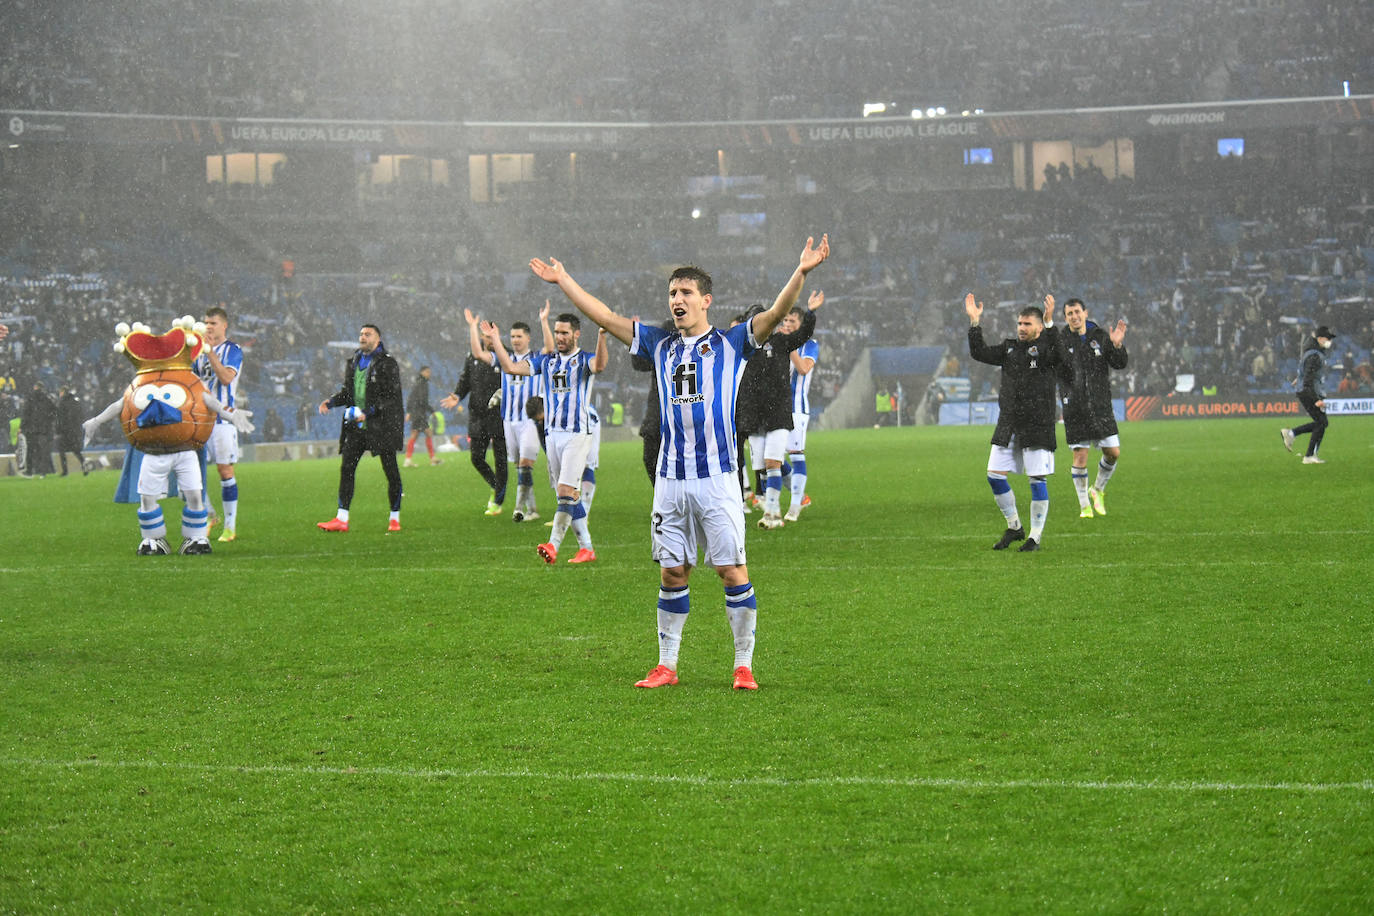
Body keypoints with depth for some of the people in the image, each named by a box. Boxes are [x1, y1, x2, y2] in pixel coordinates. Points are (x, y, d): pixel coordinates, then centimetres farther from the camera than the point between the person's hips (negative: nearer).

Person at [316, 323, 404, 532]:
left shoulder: (387, 363, -7)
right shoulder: (353, 362, 13)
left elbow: (391, 397, -12)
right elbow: (347, 391, 20)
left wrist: (368, 412, -20)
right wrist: (330, 401, 1)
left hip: (382, 425, -6)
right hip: (356, 426, 6)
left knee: (391, 471, 0)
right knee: (346, 468, -2)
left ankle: (394, 519, 10)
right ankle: (342, 519, -2)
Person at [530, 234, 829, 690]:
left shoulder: (731, 343, 3)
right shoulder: (660, 344, 14)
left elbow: (776, 313, -10)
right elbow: (605, 317, 20)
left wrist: (801, 272, -25)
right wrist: (562, 279, 21)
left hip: (717, 477, -4)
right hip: (670, 478, 4)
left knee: (732, 570, -5)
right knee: (672, 572, 7)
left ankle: (744, 665, 1)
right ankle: (666, 666, 14)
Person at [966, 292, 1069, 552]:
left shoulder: (1045, 348, -2)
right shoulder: (1010, 348, 14)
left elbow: (1056, 353, -24)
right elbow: (980, 353, 9)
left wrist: (1049, 323, -31)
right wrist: (974, 322, 1)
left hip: (1038, 427, -6)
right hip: (1008, 425, 6)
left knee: (1037, 480, -4)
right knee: (994, 476, 3)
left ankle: (1035, 537, 5)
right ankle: (1014, 527, 19)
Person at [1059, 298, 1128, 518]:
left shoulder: (1100, 337, 6)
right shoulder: (1061, 341, 0)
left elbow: (1119, 365, 7)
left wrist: (1117, 346, -13)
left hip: (1101, 406, 2)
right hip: (1075, 407, -2)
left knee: (1113, 452, 1)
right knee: (1080, 456, -3)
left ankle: (1098, 489, 27)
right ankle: (1084, 506, 10)